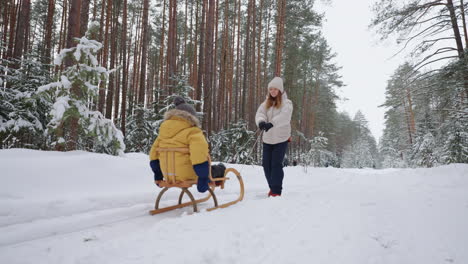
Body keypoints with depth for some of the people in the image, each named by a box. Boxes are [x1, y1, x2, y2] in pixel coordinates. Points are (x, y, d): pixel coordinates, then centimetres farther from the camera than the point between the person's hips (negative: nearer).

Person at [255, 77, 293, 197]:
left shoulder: (286, 103, -5)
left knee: (276, 164, -8)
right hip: (268, 139, 5)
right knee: (266, 164, 6)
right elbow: (259, 114, -8)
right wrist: (261, 121, -33)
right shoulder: (266, 103, 9)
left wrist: (271, 123, -42)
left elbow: (284, 116, -24)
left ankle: (276, 191, 1)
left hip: (281, 138, -5)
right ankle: (272, 187, 24)